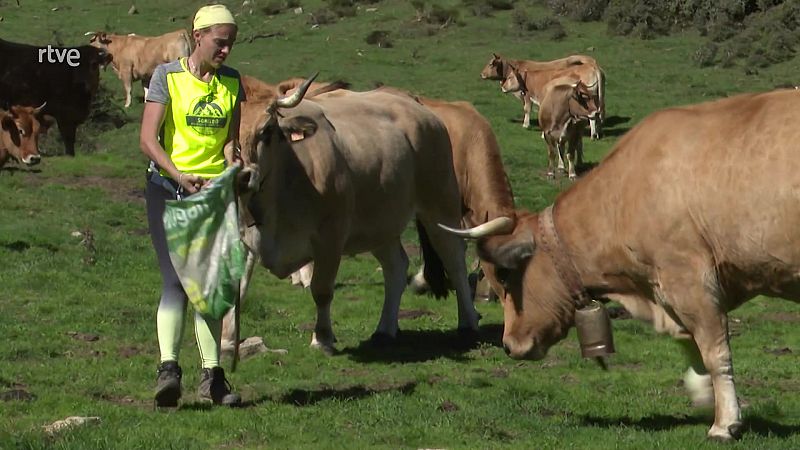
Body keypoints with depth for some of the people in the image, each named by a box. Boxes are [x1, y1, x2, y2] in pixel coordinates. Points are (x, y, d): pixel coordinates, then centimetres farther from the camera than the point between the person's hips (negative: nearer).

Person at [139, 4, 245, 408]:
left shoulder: (231, 82, 9)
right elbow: (148, 139, -11)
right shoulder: (167, 77, -5)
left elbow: (231, 139, 11)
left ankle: (211, 377, 8)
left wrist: (234, 168, -11)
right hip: (168, 189, -4)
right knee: (176, 280, -15)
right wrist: (179, 176, -25)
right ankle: (168, 368, -23)